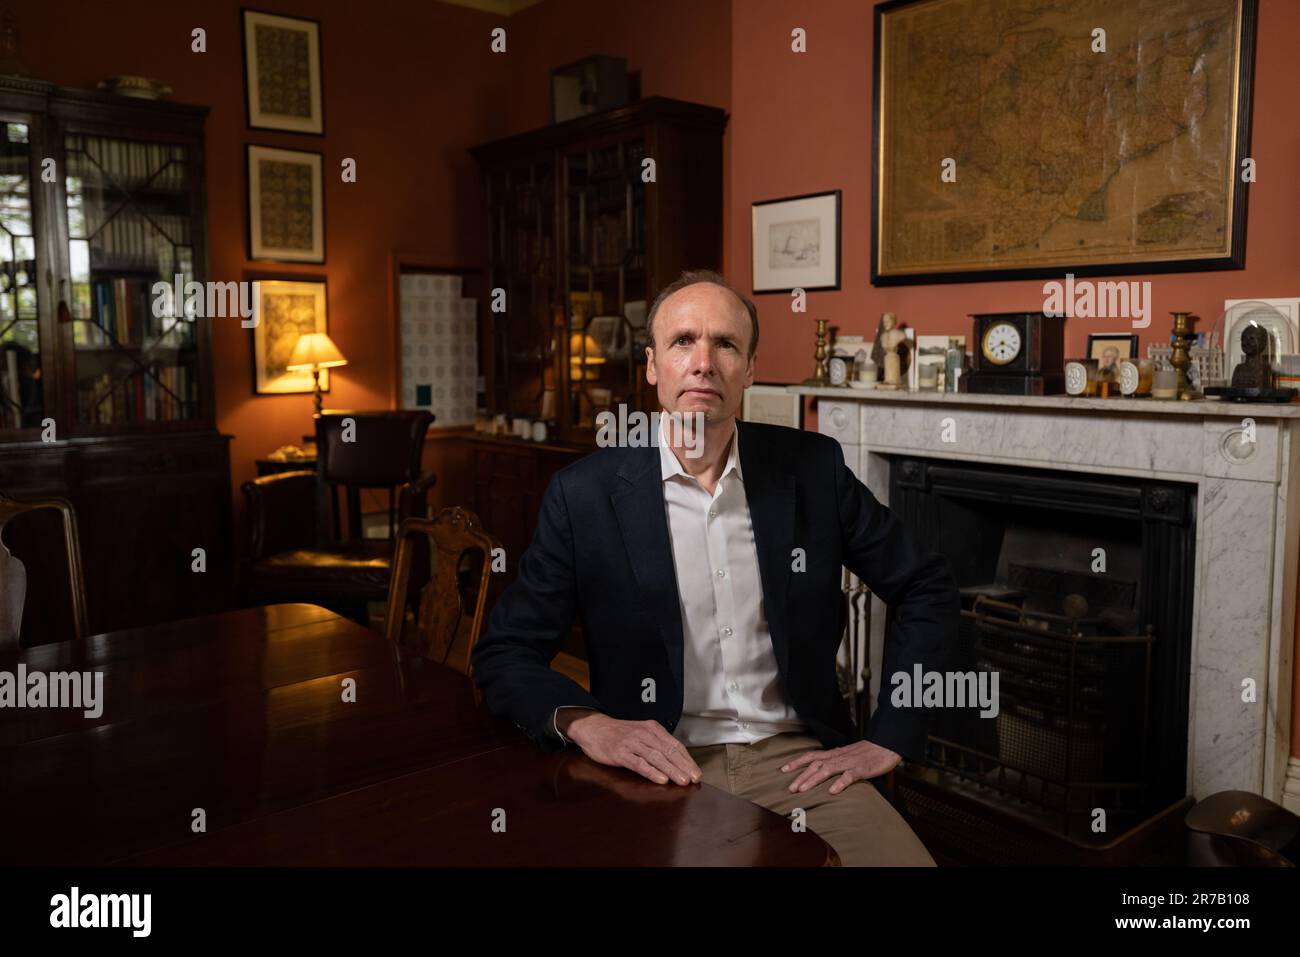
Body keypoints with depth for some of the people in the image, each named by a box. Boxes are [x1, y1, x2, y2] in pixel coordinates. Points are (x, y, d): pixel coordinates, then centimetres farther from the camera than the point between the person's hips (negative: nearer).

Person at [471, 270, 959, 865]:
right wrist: (585, 721, -20)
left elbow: (926, 590, 10)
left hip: (799, 758, 2)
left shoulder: (811, 468, 0)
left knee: (903, 857, -22)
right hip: (662, 768, -1)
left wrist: (888, 739, 2)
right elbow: (504, 654, -1)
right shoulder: (585, 493, -5)